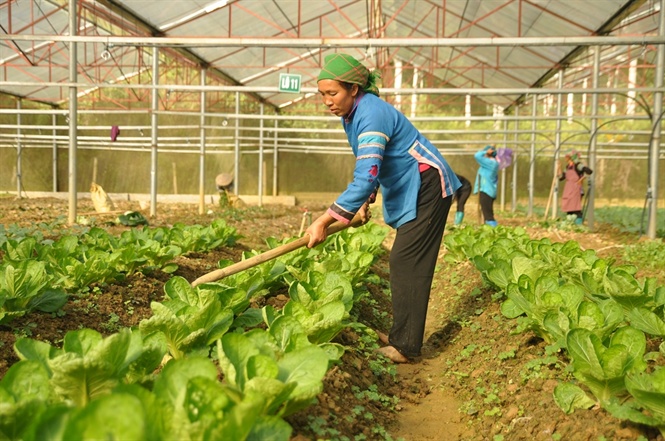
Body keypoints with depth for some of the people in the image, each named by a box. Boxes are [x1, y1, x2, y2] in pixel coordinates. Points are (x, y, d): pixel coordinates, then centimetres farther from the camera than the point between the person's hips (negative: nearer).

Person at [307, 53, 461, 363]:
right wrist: (364, 203, 8)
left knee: (406, 263, -11)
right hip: (406, 191, 10)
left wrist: (324, 221, -35)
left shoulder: (371, 114, -26)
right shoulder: (351, 114, 4)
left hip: (427, 187, -10)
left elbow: (366, 177, -35)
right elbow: (370, 167, 18)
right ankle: (401, 335, 21)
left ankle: (406, 346, -4)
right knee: (404, 262, 12)